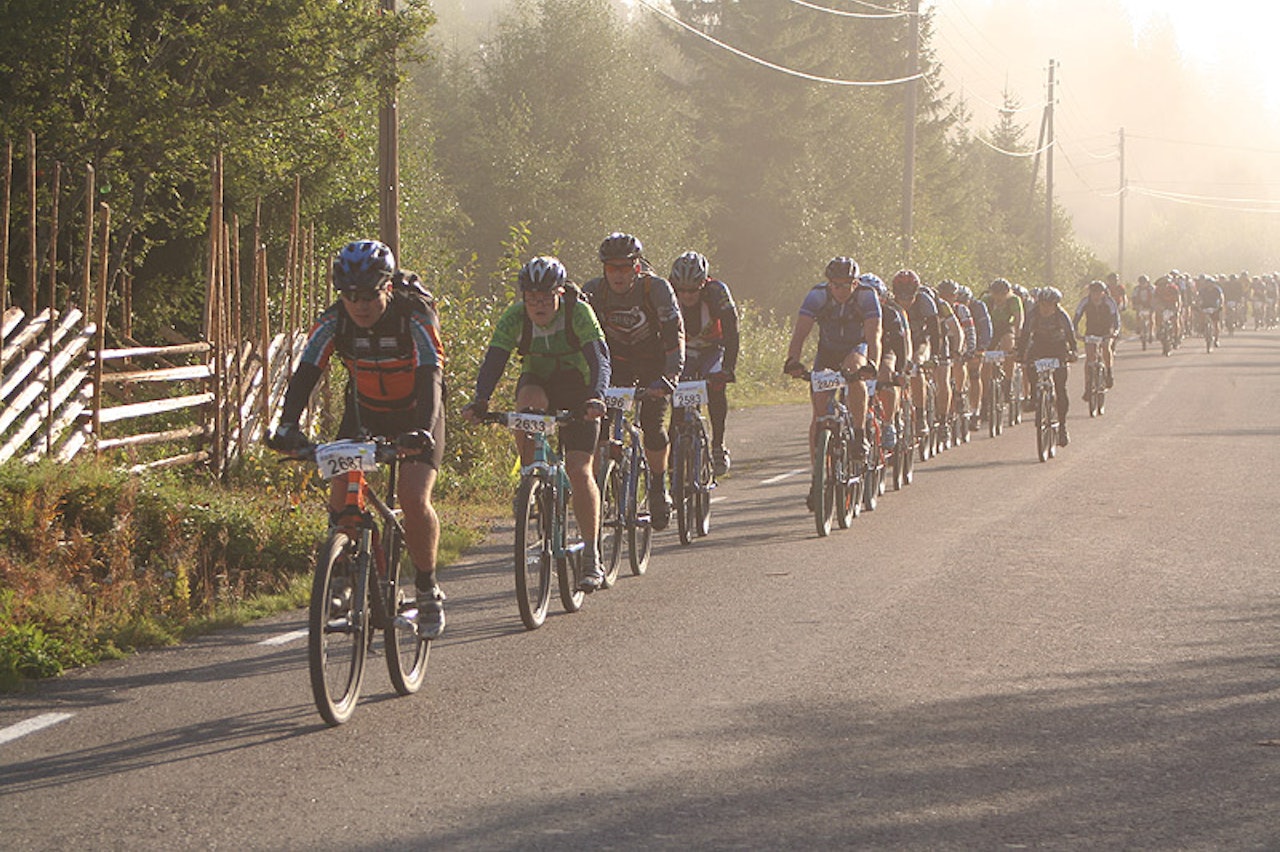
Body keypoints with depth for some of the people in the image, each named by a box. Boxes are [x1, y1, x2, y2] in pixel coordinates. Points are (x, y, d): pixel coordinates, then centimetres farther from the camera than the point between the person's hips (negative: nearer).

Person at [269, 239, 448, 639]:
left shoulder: (416, 318, -27)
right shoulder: (333, 322, -19)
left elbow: (431, 378, -37)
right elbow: (305, 374, -25)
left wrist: (423, 430, -54)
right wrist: (287, 426, -43)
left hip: (414, 413, -3)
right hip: (364, 411, 3)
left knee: (413, 498, -22)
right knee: (340, 494, -16)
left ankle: (428, 590, -3)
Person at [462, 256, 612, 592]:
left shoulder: (579, 313, -24)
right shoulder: (514, 318, -17)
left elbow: (600, 359, -33)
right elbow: (493, 362, -25)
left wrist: (596, 397, -52)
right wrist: (479, 401, -42)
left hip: (577, 387, -2)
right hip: (537, 381, 2)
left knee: (578, 470, -15)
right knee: (529, 403, -36)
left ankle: (592, 558, -10)